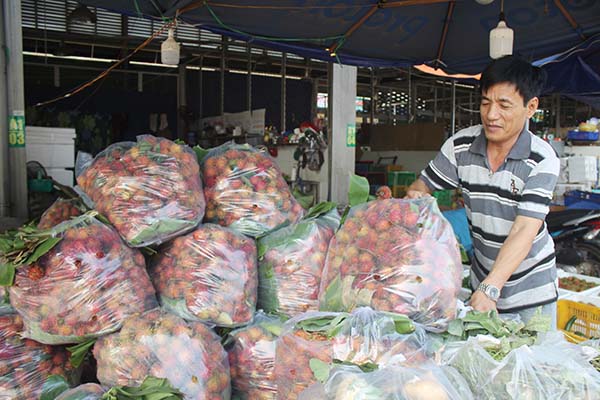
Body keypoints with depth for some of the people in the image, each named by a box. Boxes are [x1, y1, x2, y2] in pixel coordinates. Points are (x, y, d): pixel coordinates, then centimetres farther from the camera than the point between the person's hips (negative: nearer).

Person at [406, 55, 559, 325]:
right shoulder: (460, 146, -9)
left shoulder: (542, 159, -19)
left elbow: (525, 229, -27)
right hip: (483, 278, 3)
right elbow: (422, 185, -1)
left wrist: (490, 288, -37)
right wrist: (414, 197, -27)